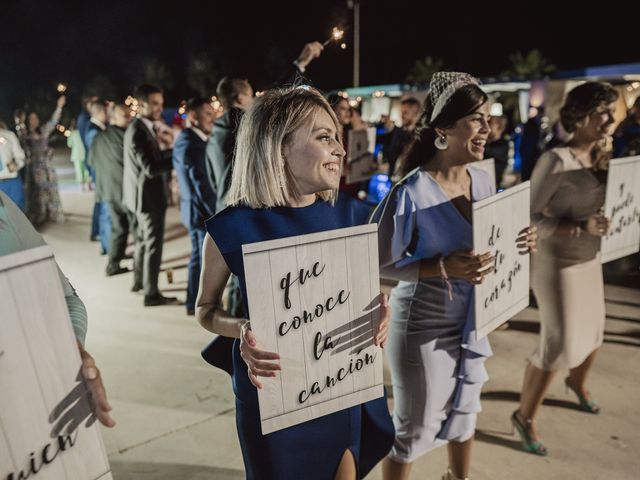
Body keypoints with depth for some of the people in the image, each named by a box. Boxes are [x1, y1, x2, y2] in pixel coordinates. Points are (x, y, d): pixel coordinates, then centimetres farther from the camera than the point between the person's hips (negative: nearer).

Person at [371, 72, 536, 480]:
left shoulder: (484, 181, -2)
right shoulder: (411, 192, -23)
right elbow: (380, 265, -19)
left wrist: (515, 243, -9)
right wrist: (443, 267, -30)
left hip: (471, 320, 7)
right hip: (424, 325, -7)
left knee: (465, 411, 27)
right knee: (414, 429, 11)